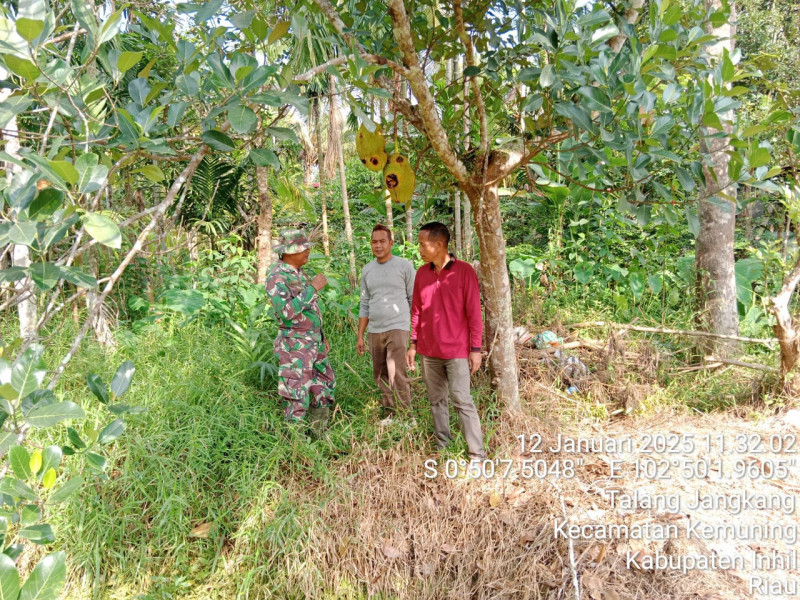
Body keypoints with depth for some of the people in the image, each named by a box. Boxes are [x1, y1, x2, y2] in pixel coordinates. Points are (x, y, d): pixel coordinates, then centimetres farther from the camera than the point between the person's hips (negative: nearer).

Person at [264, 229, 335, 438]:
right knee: (297, 397, -4)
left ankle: (318, 435, 27)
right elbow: (286, 311, -30)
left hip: (313, 343, 9)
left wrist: (321, 337, 20)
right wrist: (313, 288, -26)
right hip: (294, 347, -9)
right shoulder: (277, 277, -17)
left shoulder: (298, 273, 11)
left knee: (326, 387, 15)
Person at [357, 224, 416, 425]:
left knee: (396, 374, -13)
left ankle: (407, 417, -3)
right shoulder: (367, 270, 12)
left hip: (397, 328, -5)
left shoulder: (404, 266, -1)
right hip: (375, 331, 5)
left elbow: (414, 300, 0)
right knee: (380, 376, 7)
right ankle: (389, 414, 17)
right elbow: (365, 305, 16)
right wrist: (360, 336, 13)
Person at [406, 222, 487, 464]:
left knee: (462, 401, -4)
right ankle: (442, 446, 24)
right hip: (428, 351, 5)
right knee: (436, 400, 12)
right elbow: (416, 310, 11)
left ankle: (477, 453, 4)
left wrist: (476, 349, -10)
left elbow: (474, 312, -9)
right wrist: (413, 344, 10)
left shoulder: (464, 271, -10)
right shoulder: (422, 273, 5)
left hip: (456, 351, -5)